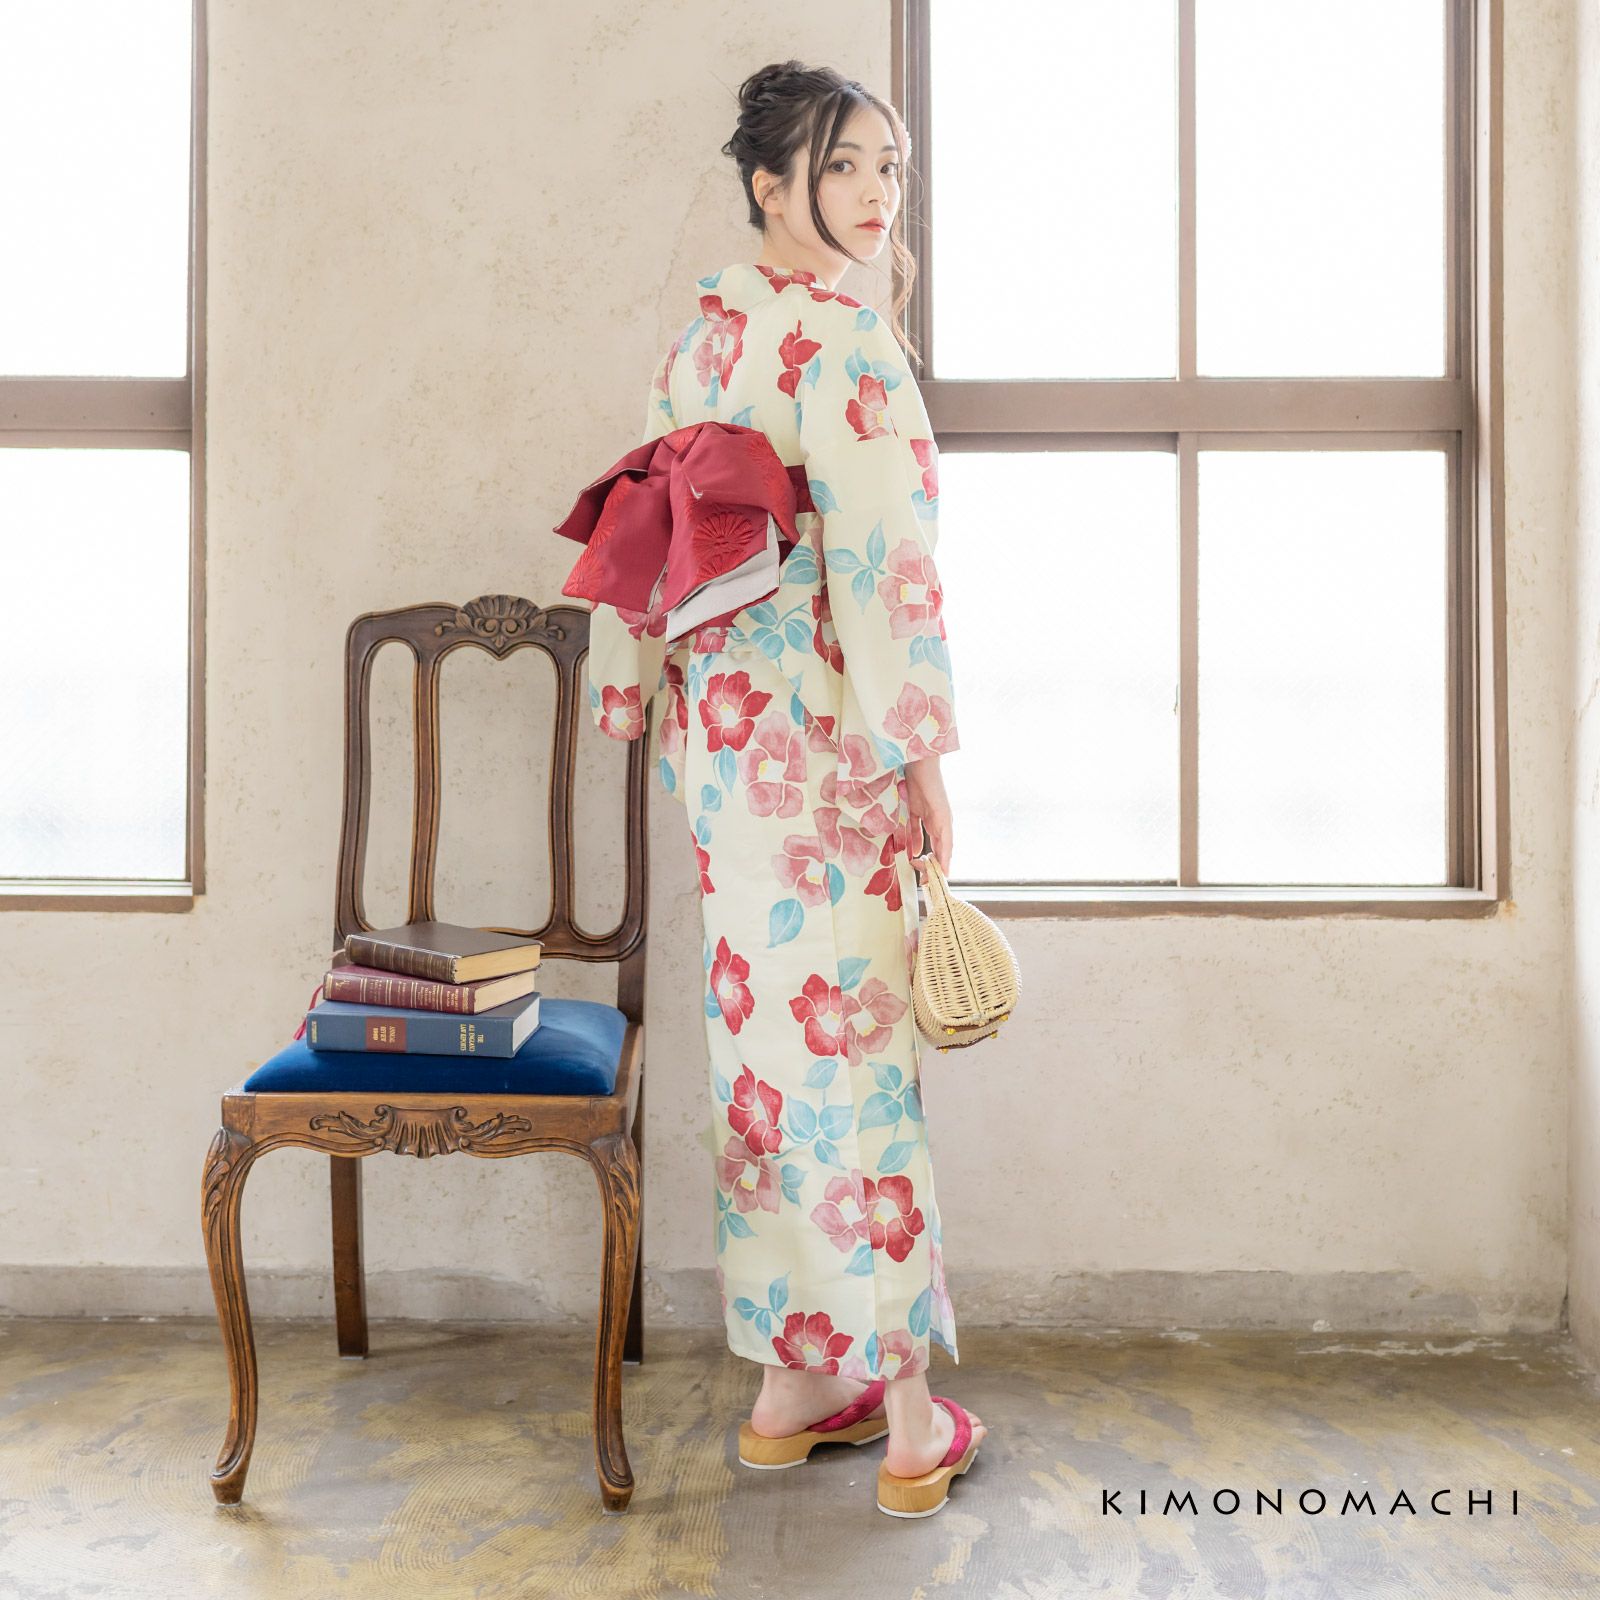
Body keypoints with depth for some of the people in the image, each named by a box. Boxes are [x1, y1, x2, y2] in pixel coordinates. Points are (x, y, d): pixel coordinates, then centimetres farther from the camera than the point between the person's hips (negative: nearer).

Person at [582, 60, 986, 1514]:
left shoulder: (705, 336, 13)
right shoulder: (844, 336, -11)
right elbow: (881, 554, -18)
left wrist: (633, 688, 21)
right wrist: (925, 752, -15)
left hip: (720, 723, 8)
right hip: (822, 727, -8)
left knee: (766, 1033, 12)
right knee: (853, 1038, -2)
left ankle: (791, 1382, 24)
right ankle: (906, 1407, 12)